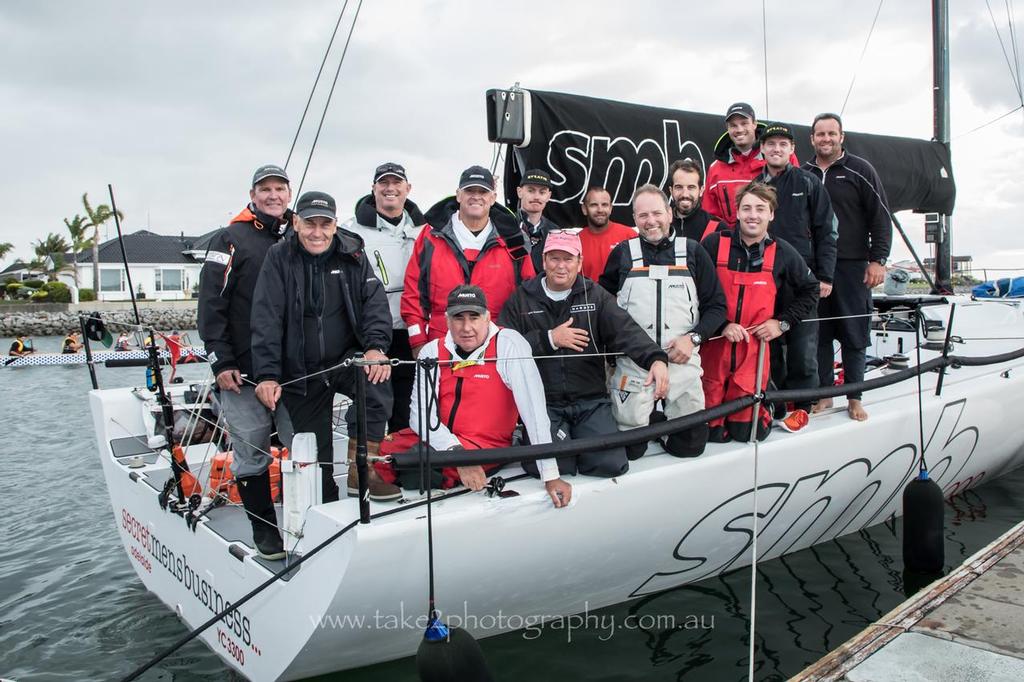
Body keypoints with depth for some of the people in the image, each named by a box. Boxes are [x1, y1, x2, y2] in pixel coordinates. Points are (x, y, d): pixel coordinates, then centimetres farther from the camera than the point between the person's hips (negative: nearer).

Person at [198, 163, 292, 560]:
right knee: (252, 453, 3)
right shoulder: (231, 240, -1)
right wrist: (221, 362, -12)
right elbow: (211, 304, -6)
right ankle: (265, 531, 16)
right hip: (244, 373, -4)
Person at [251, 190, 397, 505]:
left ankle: (361, 469, -22)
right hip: (301, 372, 0)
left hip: (347, 359, 0)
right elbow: (266, 319, -10)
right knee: (314, 457, 3)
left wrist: (375, 346, -25)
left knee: (377, 380, -33)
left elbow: (375, 300, -7)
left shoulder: (352, 255, 0)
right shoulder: (279, 258, -4)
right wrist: (267, 375, -18)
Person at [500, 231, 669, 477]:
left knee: (611, 464, -14)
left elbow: (626, 331, -10)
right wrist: (548, 339, -11)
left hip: (591, 401, 2)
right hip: (542, 402, -1)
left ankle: (575, 441, 17)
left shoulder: (596, 296, 7)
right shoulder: (521, 299, 6)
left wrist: (656, 358, -29)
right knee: (553, 466, -21)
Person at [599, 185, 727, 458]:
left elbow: (717, 305, 6)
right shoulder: (622, 253, 6)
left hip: (682, 360, 1)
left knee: (691, 444, 3)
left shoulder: (693, 252, 5)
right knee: (630, 448, 0)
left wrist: (693, 338, -9)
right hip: (632, 361, 0)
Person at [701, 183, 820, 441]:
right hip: (714, 346, -1)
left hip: (755, 349, 1)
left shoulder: (783, 253, 4)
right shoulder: (713, 244, -4)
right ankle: (715, 427, 34)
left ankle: (767, 407, 34)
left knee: (746, 430, 3)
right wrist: (721, 325, -13)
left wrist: (782, 322, 6)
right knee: (713, 432, 0)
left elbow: (810, 290, 18)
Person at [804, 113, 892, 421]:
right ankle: (824, 393, 16)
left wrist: (878, 260, -6)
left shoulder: (860, 170, 3)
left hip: (852, 266, -2)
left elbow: (881, 218, 1)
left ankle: (854, 398, 11)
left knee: (854, 334, 2)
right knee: (819, 333, 5)